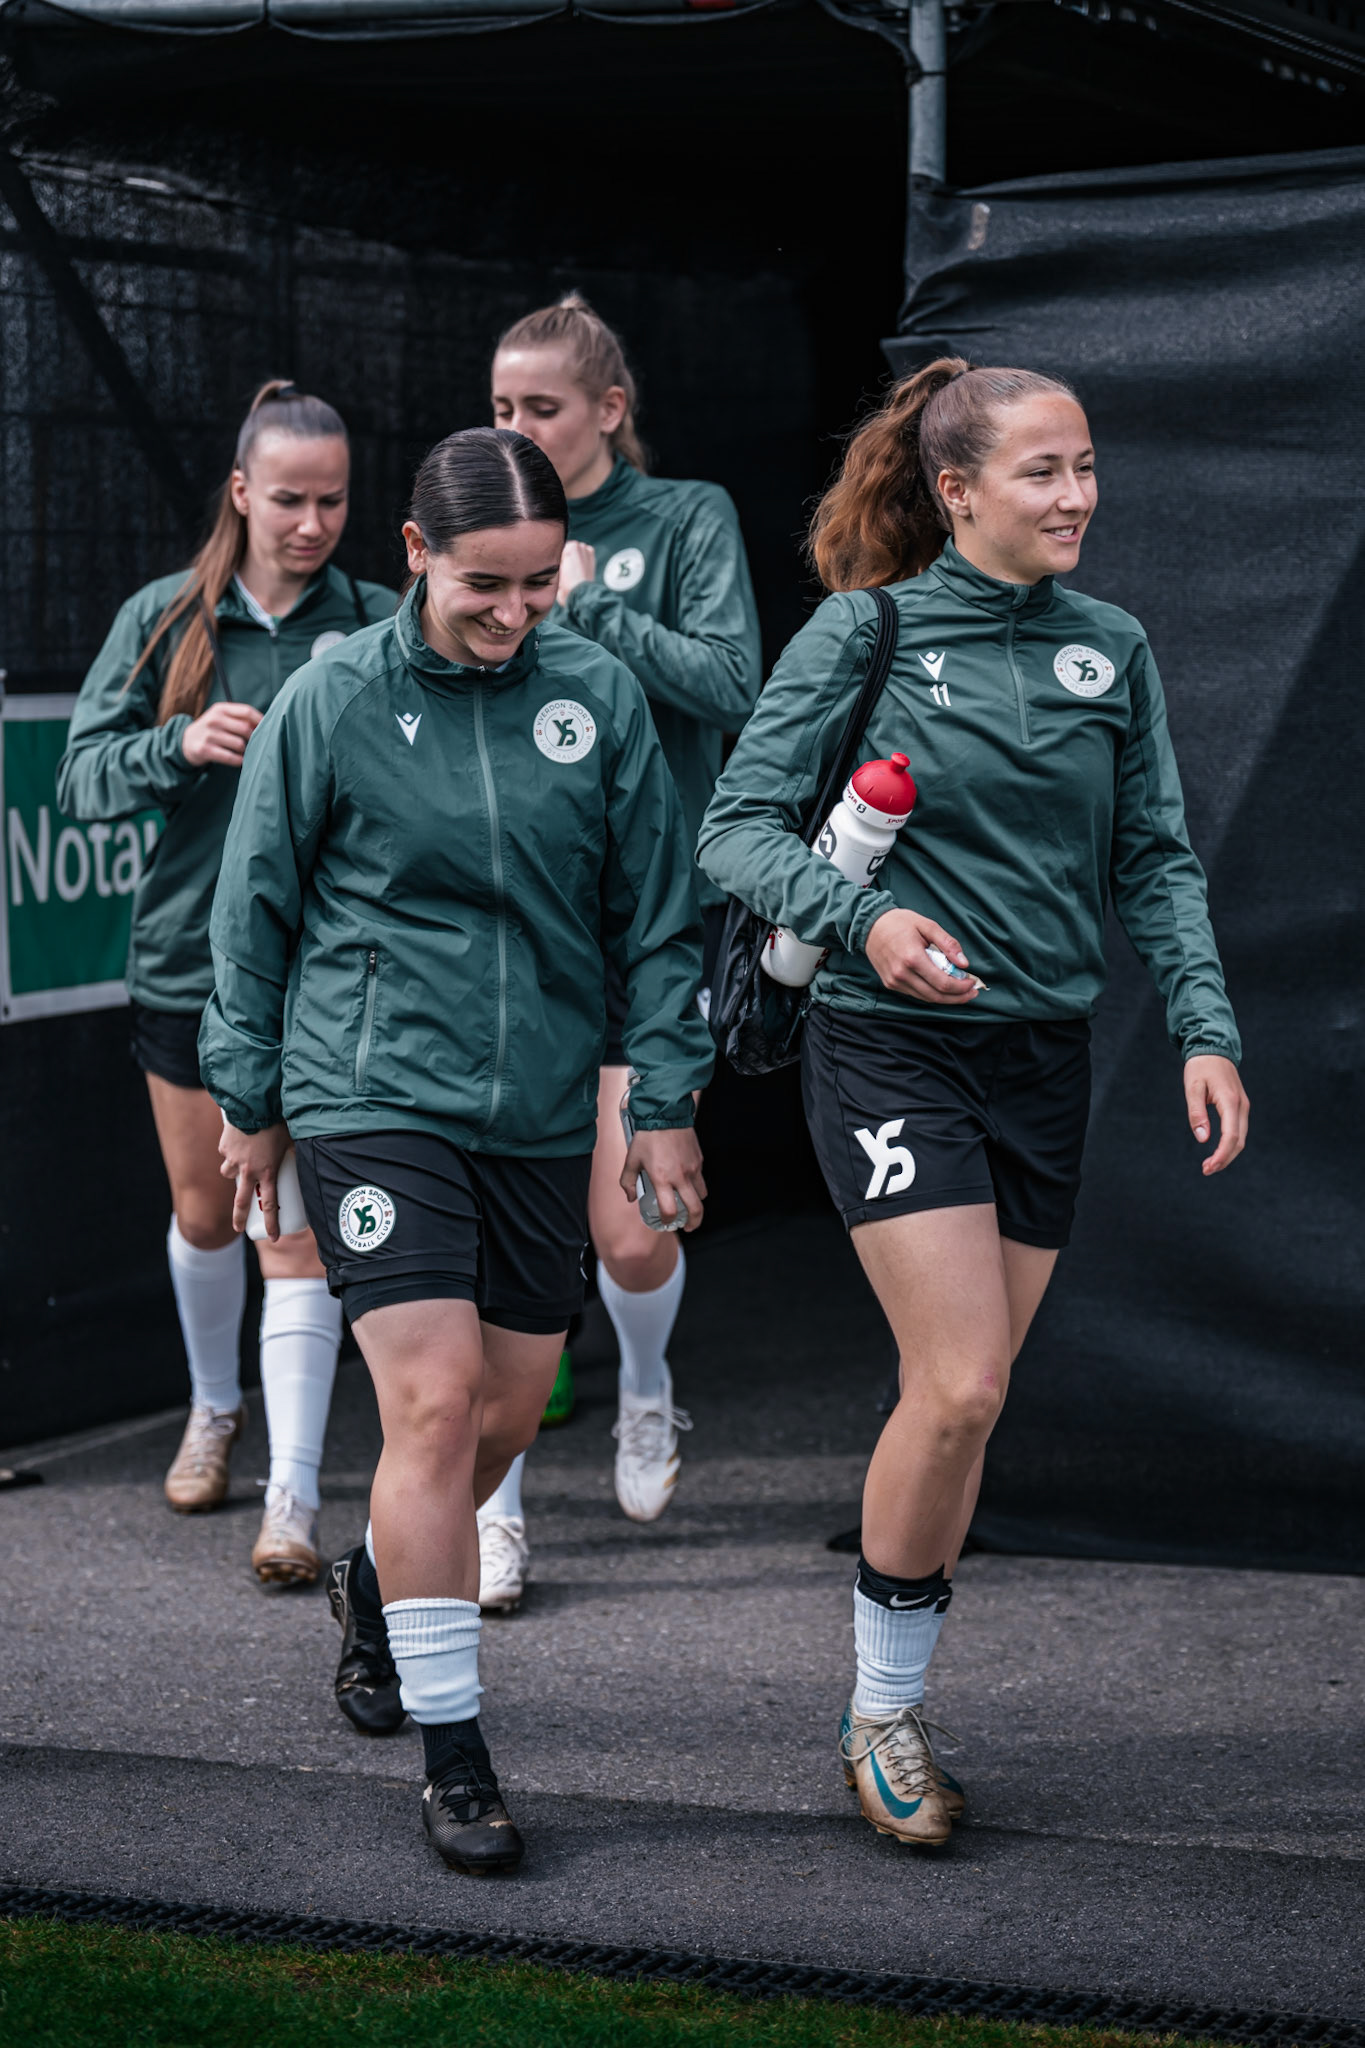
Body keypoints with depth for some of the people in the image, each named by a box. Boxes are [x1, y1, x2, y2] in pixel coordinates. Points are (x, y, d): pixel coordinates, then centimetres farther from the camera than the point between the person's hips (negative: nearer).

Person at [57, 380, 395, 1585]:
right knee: (206, 1215, 17)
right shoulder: (165, 619, 3)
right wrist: (180, 745, -17)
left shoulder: (381, 626, -2)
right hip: (188, 956, 3)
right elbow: (83, 774, 1)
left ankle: (293, 1498, -6)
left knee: (298, 1228, -8)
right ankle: (215, 1408, 42)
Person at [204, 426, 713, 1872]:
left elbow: (657, 911, 7)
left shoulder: (598, 695, 0)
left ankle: (381, 1582, 42)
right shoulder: (332, 701, -6)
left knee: (509, 1415, 11)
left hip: (542, 1106, 4)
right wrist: (251, 1099, 7)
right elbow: (256, 907, 4)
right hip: (373, 1093, -4)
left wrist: (667, 1099, 5)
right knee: (434, 1407, -13)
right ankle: (450, 1748, -4)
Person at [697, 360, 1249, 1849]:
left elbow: (1153, 859, 10)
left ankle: (894, 1707, 21)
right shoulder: (864, 633, -6)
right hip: (891, 1048, -4)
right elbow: (736, 828, -7)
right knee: (960, 1388, -13)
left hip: (1045, 1056, 4)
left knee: (962, 1397, 7)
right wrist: (865, 916, -24)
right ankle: (881, 1715, 6)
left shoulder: (1110, 651, 6)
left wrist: (1203, 1027, -2)